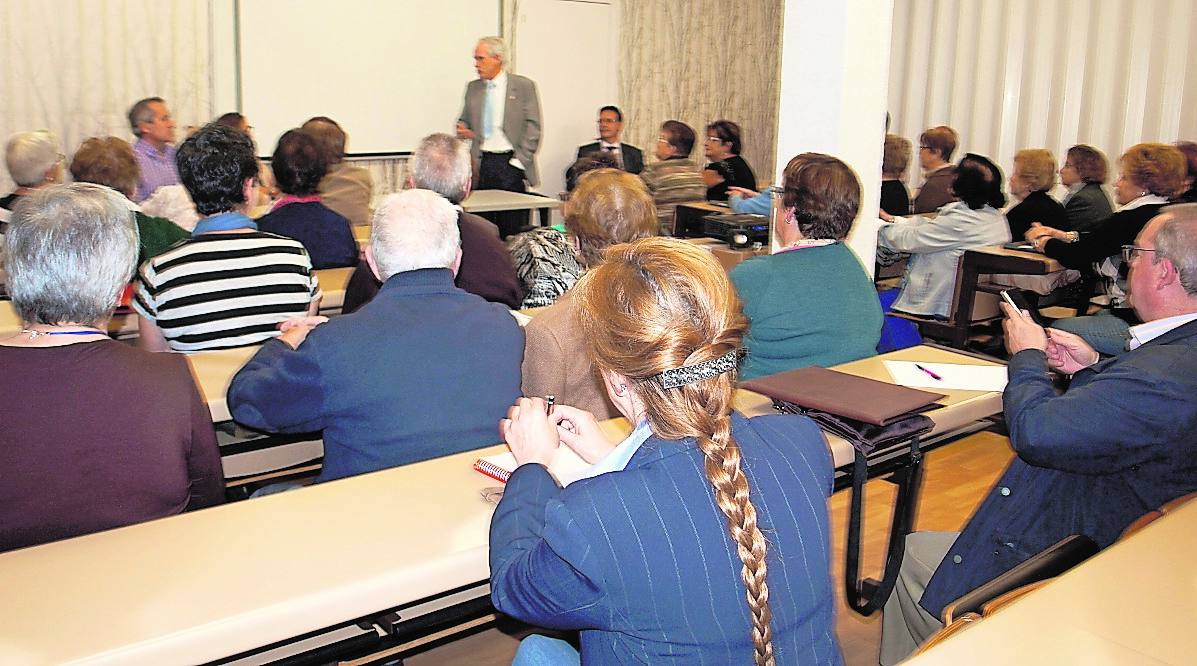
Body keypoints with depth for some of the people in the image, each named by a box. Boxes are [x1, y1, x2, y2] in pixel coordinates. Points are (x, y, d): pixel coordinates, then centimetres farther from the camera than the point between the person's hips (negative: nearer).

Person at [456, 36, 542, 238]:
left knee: (511, 226, -4)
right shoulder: (473, 88, 14)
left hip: (510, 163, -3)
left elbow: (533, 126, -1)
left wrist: (520, 160, -8)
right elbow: (464, 120, 23)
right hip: (481, 163, 3)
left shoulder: (523, 86, 2)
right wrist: (462, 130, -1)